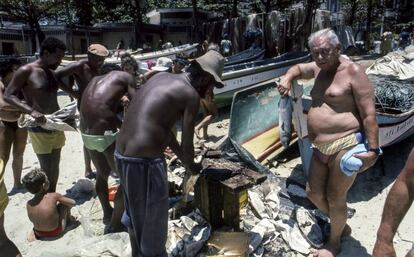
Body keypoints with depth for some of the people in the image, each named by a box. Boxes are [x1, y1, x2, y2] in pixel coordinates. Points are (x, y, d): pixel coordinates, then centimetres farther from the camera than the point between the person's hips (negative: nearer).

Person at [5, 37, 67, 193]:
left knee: (55, 166, 16)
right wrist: (31, 111, -26)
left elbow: (68, 89, 23)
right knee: (46, 170, -2)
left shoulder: (53, 73, 10)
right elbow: (8, 95, -13)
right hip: (40, 129, -7)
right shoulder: (26, 71, -10)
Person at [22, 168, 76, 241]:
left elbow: (32, 219, 5)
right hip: (56, 232, -4)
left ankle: (33, 232, 20)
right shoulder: (54, 196, -22)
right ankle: (69, 219, 30)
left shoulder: (29, 204, -10)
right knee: (63, 203, 7)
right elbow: (73, 203, -10)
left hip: (39, 234, 4)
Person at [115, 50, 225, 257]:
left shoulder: (160, 77, 14)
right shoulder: (191, 94, -8)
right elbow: (187, 145, -7)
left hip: (121, 155, 9)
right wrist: (192, 166, 16)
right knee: (153, 226, 12)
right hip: (145, 161, -9)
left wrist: (183, 159, 28)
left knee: (134, 214, 29)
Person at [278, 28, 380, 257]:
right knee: (313, 192, 15)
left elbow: (369, 114, -16)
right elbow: (298, 68, 31)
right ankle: (341, 225, 41)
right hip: (321, 149, 8)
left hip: (346, 147, -8)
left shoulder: (353, 72, -12)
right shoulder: (318, 68, 10)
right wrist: (287, 78, 9)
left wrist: (373, 149, -20)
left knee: (335, 198, 5)